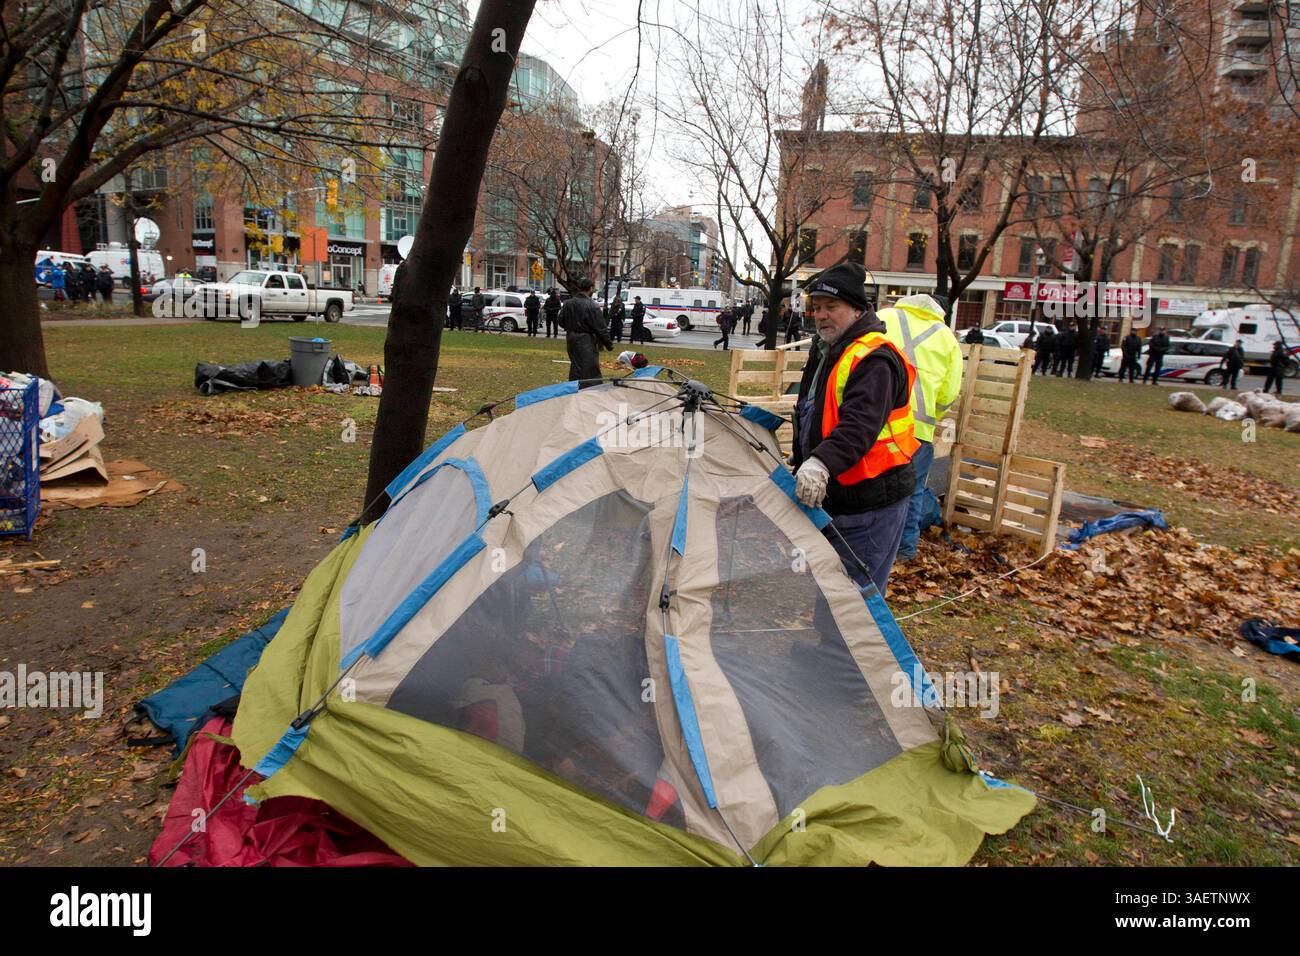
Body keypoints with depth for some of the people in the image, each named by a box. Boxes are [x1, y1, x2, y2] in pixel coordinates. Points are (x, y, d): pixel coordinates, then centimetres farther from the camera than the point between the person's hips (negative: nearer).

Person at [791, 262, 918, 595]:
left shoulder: (875, 358, -18)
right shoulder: (830, 352, 15)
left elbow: (860, 424, -34)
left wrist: (821, 463, -47)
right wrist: (800, 463, 26)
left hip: (870, 503, -10)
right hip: (831, 497, 10)